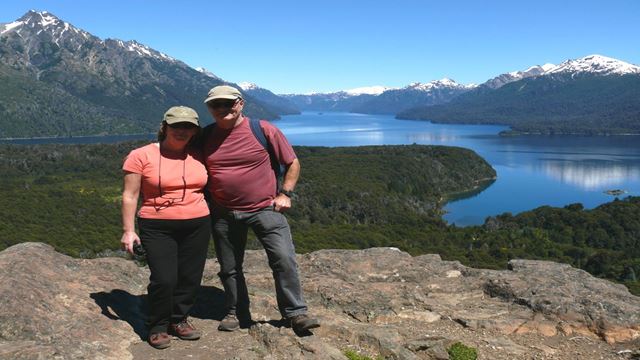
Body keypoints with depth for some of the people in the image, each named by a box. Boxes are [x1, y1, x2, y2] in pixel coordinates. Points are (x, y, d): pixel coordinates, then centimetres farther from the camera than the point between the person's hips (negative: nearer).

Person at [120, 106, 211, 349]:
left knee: (190, 278, 7)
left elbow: (208, 188, 17)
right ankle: (158, 327, 14)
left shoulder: (198, 156, 6)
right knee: (164, 279, -9)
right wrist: (128, 230, -7)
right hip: (157, 228, -3)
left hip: (197, 226, 4)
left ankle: (178, 320, 29)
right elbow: (130, 195, -3)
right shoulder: (141, 156, -3)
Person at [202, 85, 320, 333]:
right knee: (229, 268, 13)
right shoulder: (205, 136, 3)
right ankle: (236, 313, 31)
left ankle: (295, 313, 3)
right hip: (223, 215, 3)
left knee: (284, 260, -11)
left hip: (264, 208, -3)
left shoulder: (263, 130, -6)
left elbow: (292, 163, 2)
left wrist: (285, 193, -5)